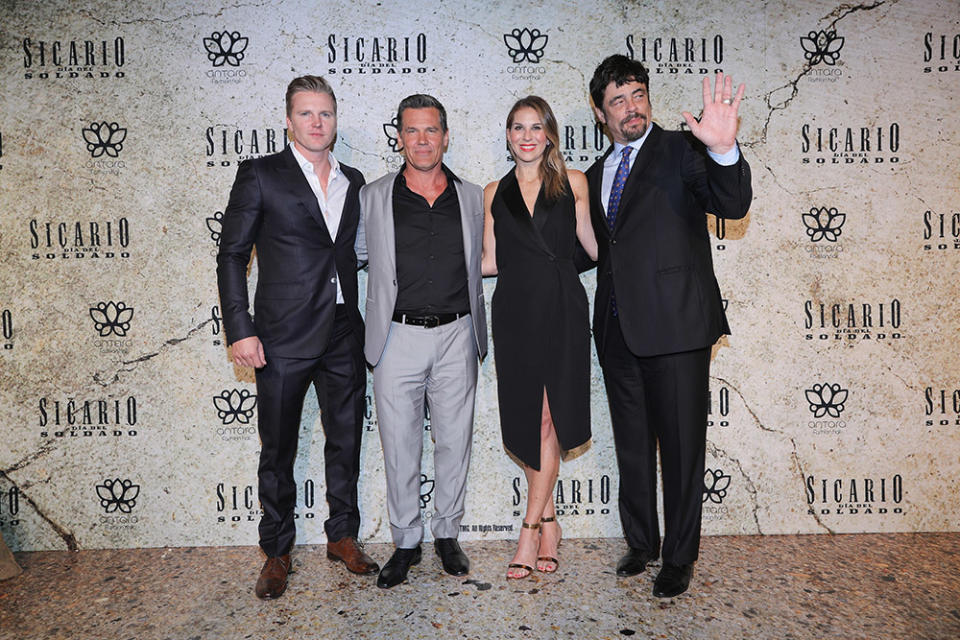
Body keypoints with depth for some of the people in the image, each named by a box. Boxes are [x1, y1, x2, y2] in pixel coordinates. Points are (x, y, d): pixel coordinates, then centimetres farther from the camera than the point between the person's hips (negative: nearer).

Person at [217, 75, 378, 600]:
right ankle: (276, 552, 26)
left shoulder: (353, 181, 11)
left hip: (344, 338, 4)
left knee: (346, 442, 13)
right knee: (277, 450, 8)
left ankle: (342, 536, 32)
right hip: (284, 338, -4)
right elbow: (231, 256, -3)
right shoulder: (260, 175, -2)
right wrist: (241, 330, -11)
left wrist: (366, 324, 8)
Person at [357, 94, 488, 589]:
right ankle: (406, 543, 23)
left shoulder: (472, 197, 7)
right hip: (398, 337, -1)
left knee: (454, 440, 10)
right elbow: (354, 253, 14)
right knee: (400, 446, 5)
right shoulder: (373, 197, 3)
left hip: (456, 335, 1)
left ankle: (447, 534, 29)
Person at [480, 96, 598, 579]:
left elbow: (594, 245, 10)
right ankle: (548, 519, 22)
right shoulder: (493, 193, 12)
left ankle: (529, 530, 7)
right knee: (525, 420, 4)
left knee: (549, 419, -4)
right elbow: (490, 261, 11)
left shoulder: (572, 183, 8)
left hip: (562, 309, -2)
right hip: (515, 312, 2)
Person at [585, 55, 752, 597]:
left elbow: (733, 204, -20)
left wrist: (724, 150, -37)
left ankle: (680, 557, 22)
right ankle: (642, 542, 34)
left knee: (681, 446, 5)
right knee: (632, 445, 16)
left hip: (675, 326, -6)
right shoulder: (598, 174, 16)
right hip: (618, 329, 6)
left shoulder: (680, 151, -3)